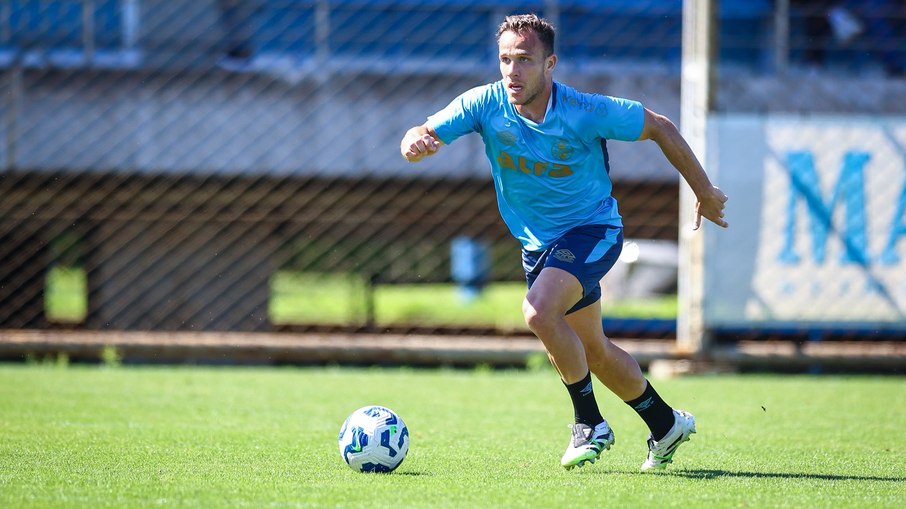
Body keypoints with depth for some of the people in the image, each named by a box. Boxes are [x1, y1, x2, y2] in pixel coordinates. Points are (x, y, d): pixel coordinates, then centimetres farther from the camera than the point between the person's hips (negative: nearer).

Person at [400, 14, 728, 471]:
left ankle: (590, 423, -13)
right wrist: (415, 143, -47)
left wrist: (704, 192, -2)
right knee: (594, 352, 17)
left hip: (592, 230, -6)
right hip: (536, 242, 6)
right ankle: (665, 424, 39)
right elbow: (422, 137, -20)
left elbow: (659, 128, -10)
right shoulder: (484, 104, -15)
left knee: (539, 313, -30)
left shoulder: (585, 112, -23)